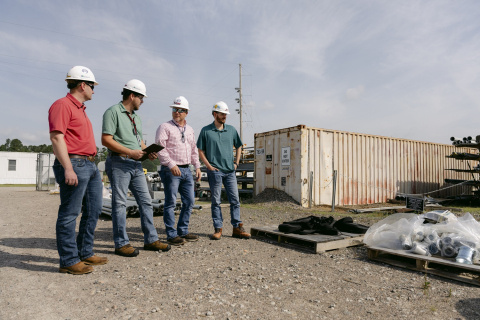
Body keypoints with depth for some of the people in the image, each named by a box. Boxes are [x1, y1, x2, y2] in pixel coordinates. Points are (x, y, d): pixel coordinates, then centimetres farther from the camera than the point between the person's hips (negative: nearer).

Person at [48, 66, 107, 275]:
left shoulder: (80, 108, 22)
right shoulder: (62, 105, -7)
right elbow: (56, 138, -16)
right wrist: (68, 168, -23)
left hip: (90, 165, 10)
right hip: (74, 164, -10)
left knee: (93, 211, 13)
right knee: (69, 214, -2)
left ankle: (85, 254, 24)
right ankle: (69, 261, 8)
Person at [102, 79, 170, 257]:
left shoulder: (135, 117, 20)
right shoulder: (113, 112, -6)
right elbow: (106, 140, -15)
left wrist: (148, 152, 4)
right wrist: (130, 152, -18)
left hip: (136, 164, 8)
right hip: (119, 163, -8)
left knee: (146, 201, 7)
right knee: (120, 203, -1)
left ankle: (151, 240, 16)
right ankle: (121, 244, 10)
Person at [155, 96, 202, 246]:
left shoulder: (190, 129, 17)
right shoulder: (165, 127, -3)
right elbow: (160, 148, -12)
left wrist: (197, 167, 16)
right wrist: (171, 164, -20)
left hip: (186, 170, 7)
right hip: (171, 171, -7)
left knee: (189, 202, 9)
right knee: (171, 203, -1)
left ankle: (183, 231, 22)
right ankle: (172, 235, 9)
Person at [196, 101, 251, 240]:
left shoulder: (231, 130, 10)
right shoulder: (206, 131, 1)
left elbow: (238, 147, 21)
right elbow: (200, 151, 3)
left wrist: (236, 163, 10)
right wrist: (209, 166, -6)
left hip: (230, 171, 3)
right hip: (215, 171, -3)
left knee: (235, 200, 4)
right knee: (216, 201, 3)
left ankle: (237, 228, 12)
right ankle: (218, 229, 12)